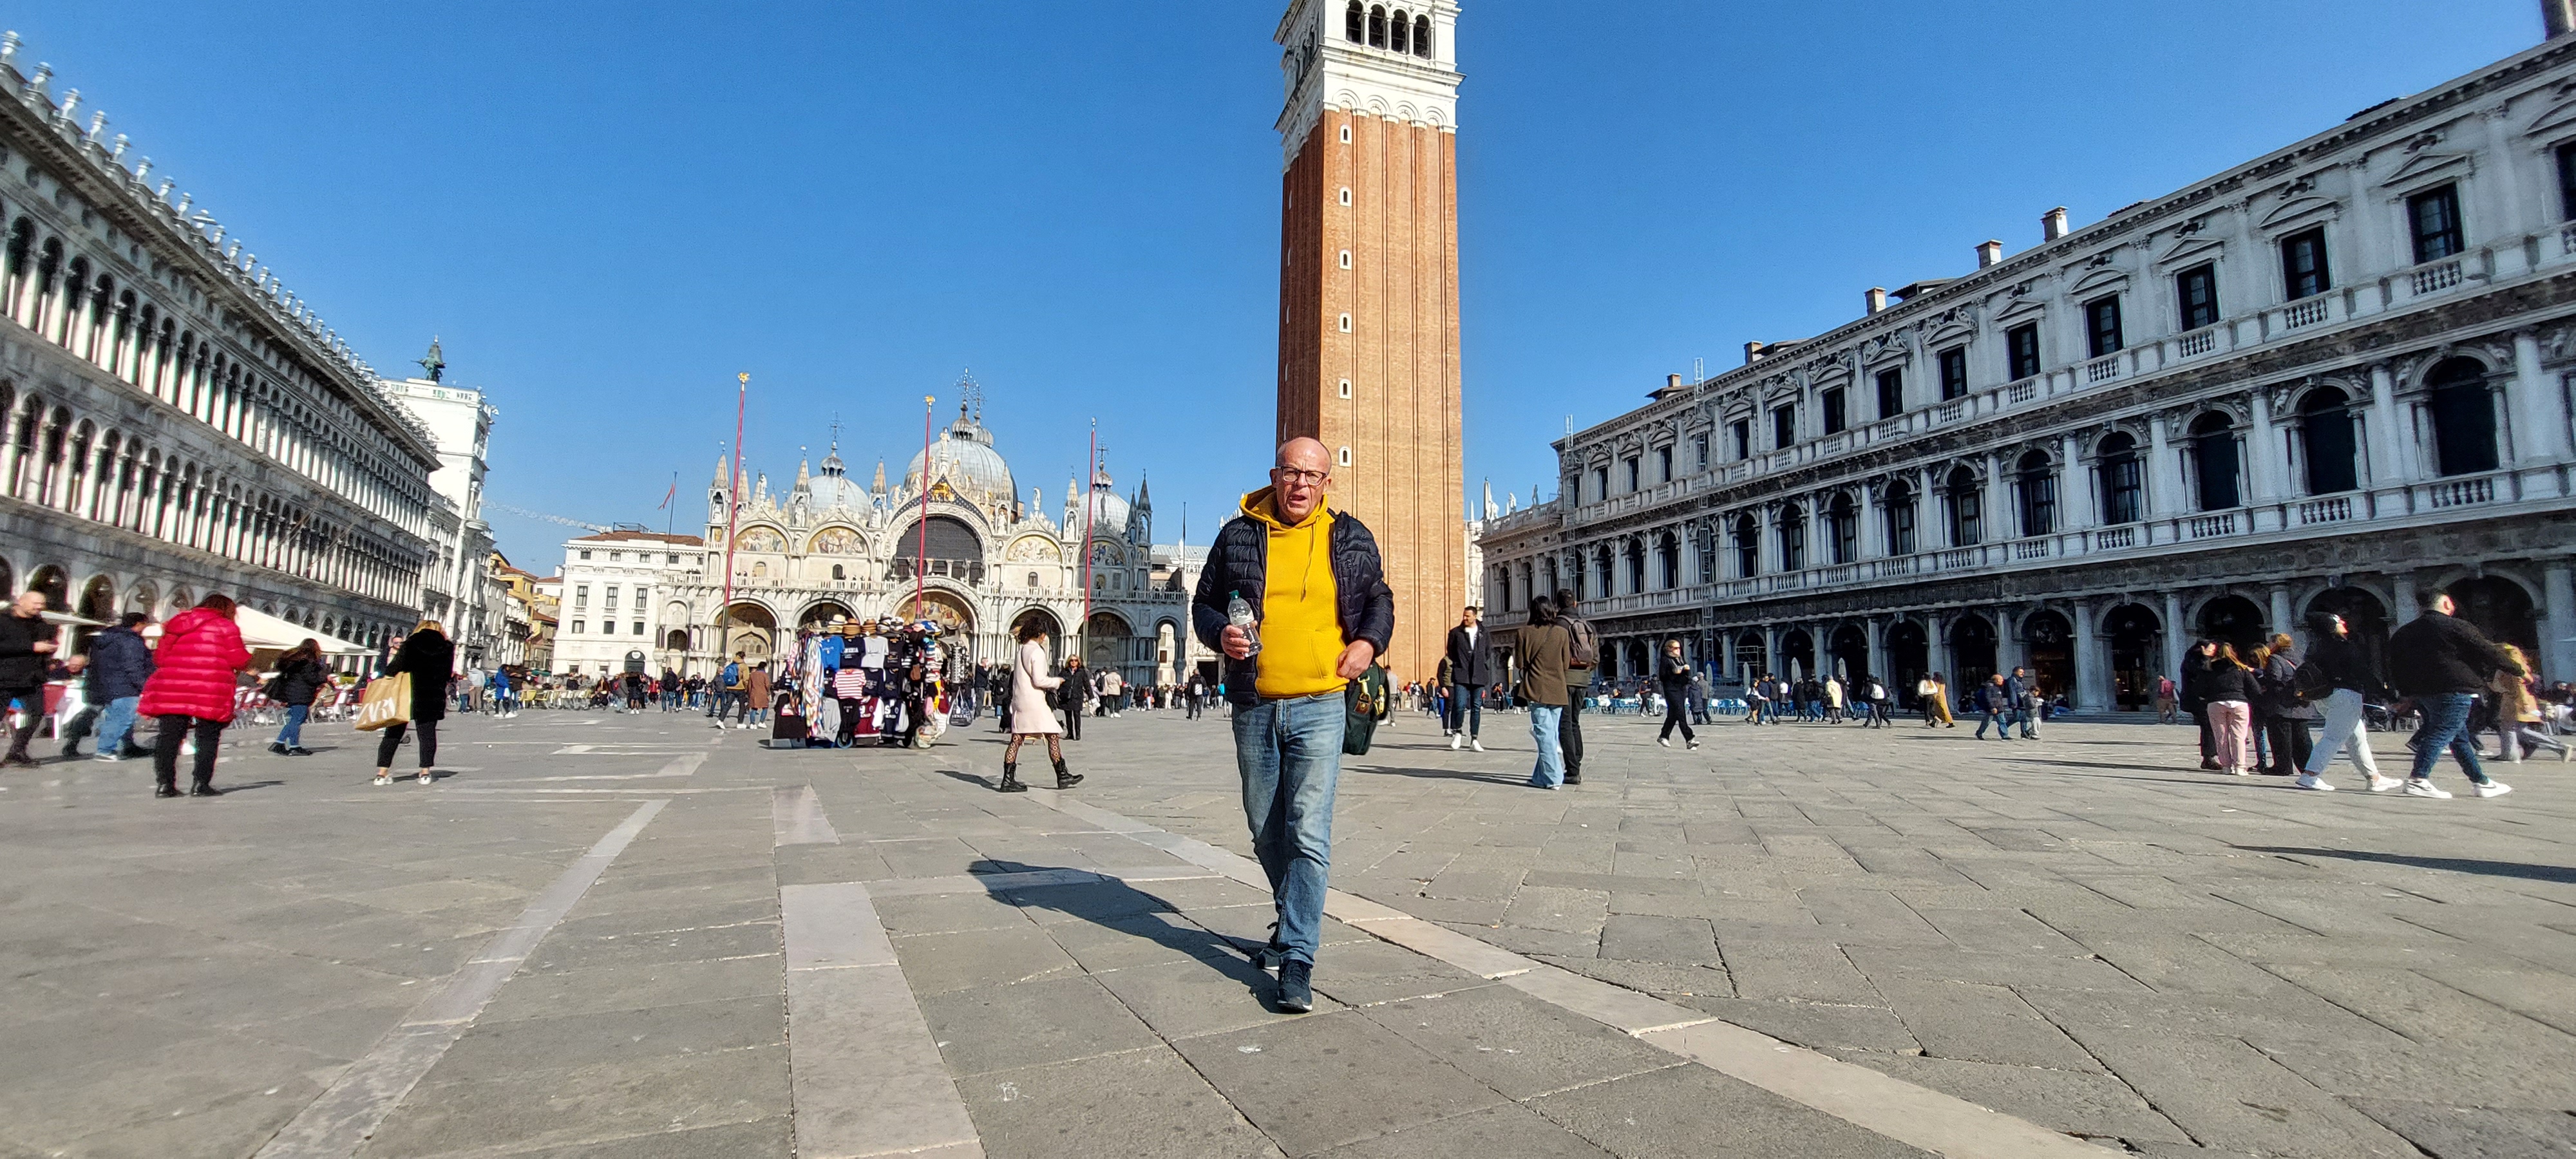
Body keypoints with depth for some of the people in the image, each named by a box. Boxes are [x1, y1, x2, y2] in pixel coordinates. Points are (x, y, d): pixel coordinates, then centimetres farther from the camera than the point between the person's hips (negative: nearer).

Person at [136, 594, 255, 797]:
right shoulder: (225, 626, 1)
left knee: (169, 737, 10)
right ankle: (200, 784, -1)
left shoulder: (175, 624, 18)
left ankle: (164, 783, 9)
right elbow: (239, 660, -6)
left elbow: (159, 658, 16)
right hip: (210, 693, -5)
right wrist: (247, 658, 16)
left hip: (170, 690, 5)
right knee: (208, 738, 2)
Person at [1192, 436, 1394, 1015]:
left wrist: (1369, 641, -4)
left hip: (1319, 706, -2)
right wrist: (1220, 633, -10)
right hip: (1254, 707, 3)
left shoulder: (1350, 538, 6)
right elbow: (1204, 603, 12)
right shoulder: (1239, 534, 6)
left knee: (1308, 833, -10)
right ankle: (1297, 917, 38)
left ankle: (1297, 957, -2)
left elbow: (1378, 598, 16)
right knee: (1266, 832, 15)